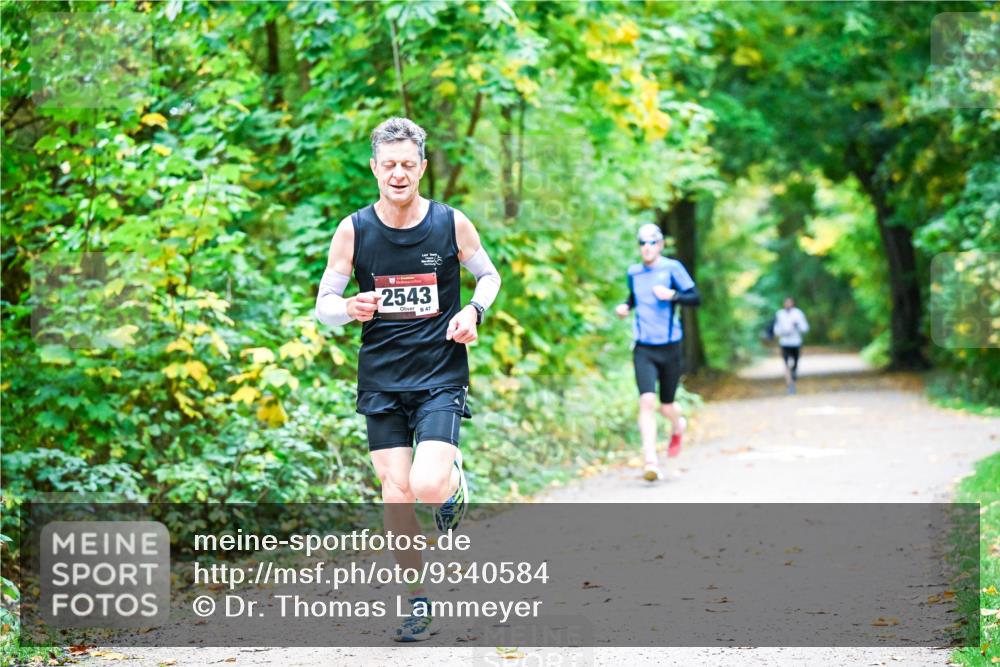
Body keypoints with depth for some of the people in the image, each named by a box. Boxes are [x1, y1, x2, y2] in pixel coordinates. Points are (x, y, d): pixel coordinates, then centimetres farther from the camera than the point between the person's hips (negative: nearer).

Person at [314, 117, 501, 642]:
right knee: (396, 493, 0)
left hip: (441, 375, -2)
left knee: (427, 485, -20)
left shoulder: (451, 224, -3)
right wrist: (350, 309, -21)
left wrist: (473, 311, -7)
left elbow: (488, 275, 13)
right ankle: (419, 603, 15)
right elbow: (323, 305, 2)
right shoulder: (353, 230, -2)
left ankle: (453, 480, 18)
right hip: (381, 378, 2)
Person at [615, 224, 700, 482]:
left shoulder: (672, 268, -6)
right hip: (643, 349, 2)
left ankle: (678, 427, 47)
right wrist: (625, 307, 5)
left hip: (669, 349, -2)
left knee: (666, 406, 9)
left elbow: (695, 298, -8)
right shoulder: (633, 273, 6)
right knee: (647, 401, -16)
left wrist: (672, 295, -24)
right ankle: (651, 461, -16)